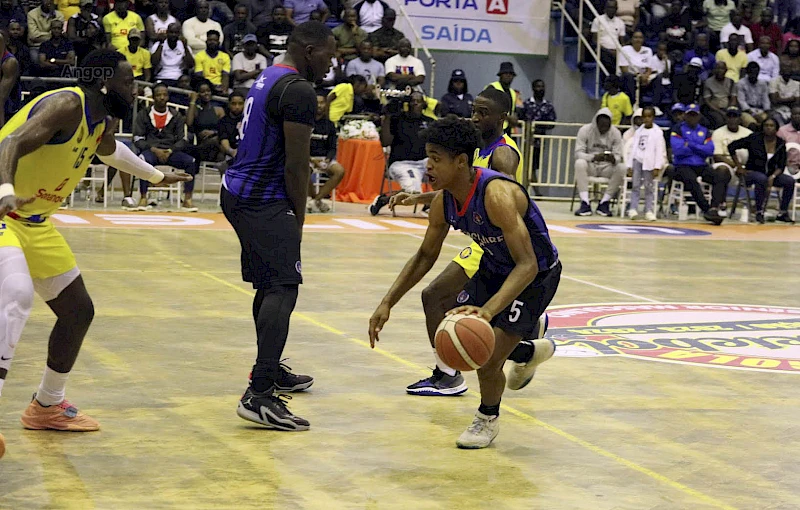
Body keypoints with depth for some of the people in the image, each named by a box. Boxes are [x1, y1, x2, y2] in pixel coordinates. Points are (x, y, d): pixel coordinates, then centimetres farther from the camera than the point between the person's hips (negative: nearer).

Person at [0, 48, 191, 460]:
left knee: (78, 311, 14)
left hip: (33, 222, 10)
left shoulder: (103, 122, 8)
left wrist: (155, 175, 47)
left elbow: (109, 150, 34)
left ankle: (47, 407, 32)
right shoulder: (67, 105, -21)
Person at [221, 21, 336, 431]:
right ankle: (259, 395, -26)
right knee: (283, 290, -16)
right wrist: (298, 219, -5)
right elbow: (296, 166, -16)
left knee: (269, 286, 23)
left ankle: (271, 371, 37)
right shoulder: (299, 90, -15)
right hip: (264, 201, -11)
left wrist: (291, 214, 25)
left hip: (239, 193, 11)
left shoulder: (268, 78, 17)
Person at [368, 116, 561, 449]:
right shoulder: (444, 202, -11)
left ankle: (488, 419, 17)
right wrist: (387, 303, -3)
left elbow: (527, 265, -40)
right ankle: (530, 352, 38)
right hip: (494, 269, 8)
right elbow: (425, 256, 5)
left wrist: (488, 309, -53)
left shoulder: (497, 194, -36)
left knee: (486, 360, -15)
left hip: (535, 275, -8)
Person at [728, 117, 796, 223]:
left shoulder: (781, 144, 2)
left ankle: (783, 213, -9)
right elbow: (731, 146, -6)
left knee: (790, 181, -20)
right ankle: (759, 212, -29)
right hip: (752, 172, -4)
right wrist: (739, 167, -6)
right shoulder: (754, 139, -7)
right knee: (762, 178, -39)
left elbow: (781, 166, 2)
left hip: (771, 174, 4)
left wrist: (773, 177, -19)